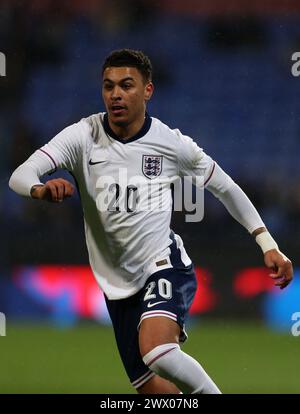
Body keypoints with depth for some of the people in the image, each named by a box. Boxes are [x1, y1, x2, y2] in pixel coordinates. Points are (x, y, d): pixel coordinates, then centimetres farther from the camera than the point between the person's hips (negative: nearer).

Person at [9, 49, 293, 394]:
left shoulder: (172, 143, -6)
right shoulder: (83, 136, -7)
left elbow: (225, 187, 10)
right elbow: (20, 176, -20)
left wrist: (268, 245, 7)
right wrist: (41, 189, -44)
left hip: (166, 265, -3)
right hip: (118, 285, 3)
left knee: (154, 350, -33)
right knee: (155, 390, 1)